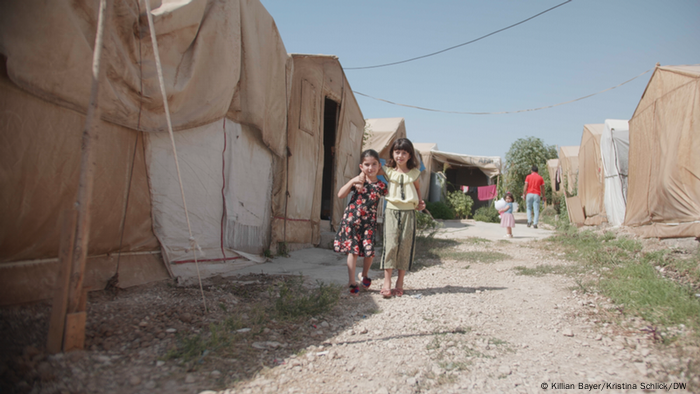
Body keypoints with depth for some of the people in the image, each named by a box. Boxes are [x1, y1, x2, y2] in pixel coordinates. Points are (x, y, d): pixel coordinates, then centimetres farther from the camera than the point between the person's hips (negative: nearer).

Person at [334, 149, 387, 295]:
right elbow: (340, 195, -3)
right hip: (352, 219, 0)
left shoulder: (381, 186, 0)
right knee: (353, 250, 4)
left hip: (369, 222, 1)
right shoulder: (358, 181, 0)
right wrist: (352, 181, -12)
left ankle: (364, 274, 31)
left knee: (369, 251, -1)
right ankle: (352, 282, 16)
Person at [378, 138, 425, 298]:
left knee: (405, 245, 2)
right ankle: (387, 282, -6)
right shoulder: (389, 171, 3)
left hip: (408, 212, 1)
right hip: (392, 210, -1)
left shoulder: (414, 172, 6)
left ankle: (400, 282, 12)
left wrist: (420, 203, 14)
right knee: (390, 244, -9)